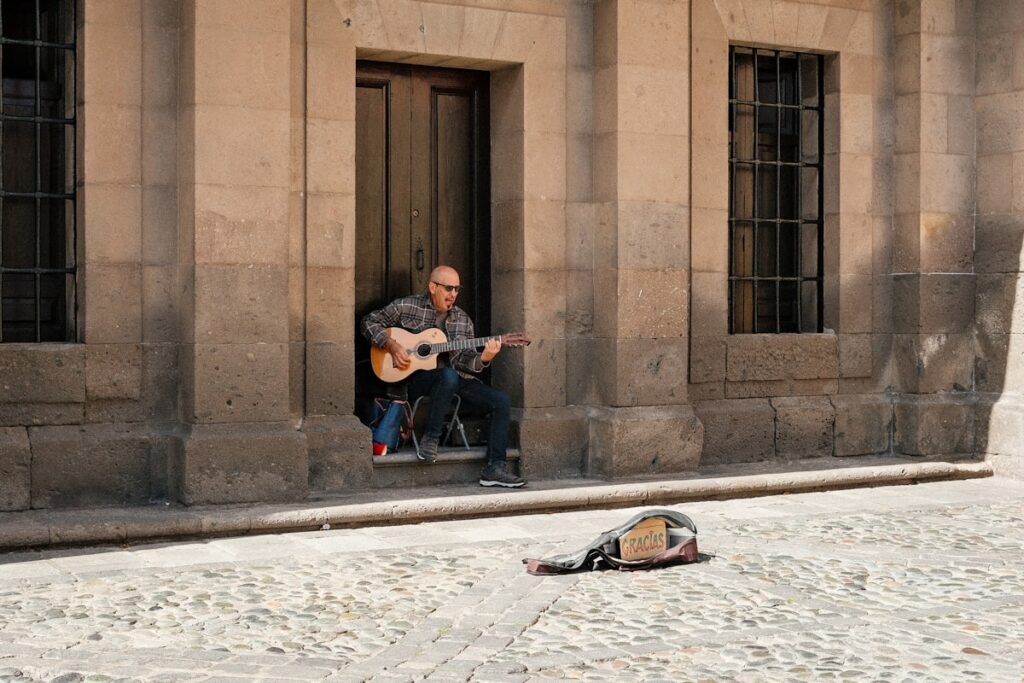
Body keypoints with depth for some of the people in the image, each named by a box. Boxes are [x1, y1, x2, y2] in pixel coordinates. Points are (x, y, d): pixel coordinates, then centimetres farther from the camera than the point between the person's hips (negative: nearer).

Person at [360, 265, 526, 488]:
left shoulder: (462, 320, 13)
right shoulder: (407, 306, 1)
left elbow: (465, 359, 5)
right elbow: (369, 322, 2)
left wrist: (483, 358, -17)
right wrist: (392, 346, -12)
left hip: (455, 378, 5)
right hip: (416, 378, -5)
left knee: (501, 401, -14)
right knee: (449, 376, -40)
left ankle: (495, 468, -15)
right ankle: (430, 437, -22)